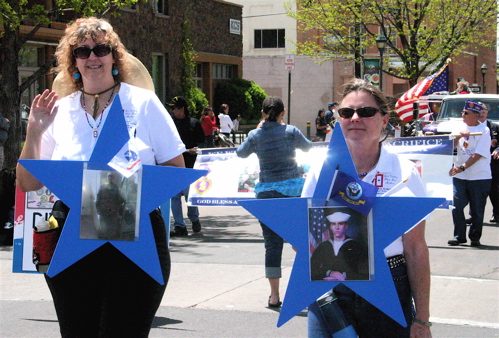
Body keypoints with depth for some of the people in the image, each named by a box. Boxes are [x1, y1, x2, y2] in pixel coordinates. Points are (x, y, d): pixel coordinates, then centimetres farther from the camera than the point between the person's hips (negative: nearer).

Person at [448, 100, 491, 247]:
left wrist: (462, 168, -21)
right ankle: (459, 236, 7)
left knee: (477, 210, 1)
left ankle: (475, 237, 12)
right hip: (459, 176, 4)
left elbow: (478, 154, -14)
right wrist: (458, 137, -14)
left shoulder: (484, 130, -7)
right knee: (456, 206, -2)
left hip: (479, 177, -4)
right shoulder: (460, 128, 10)